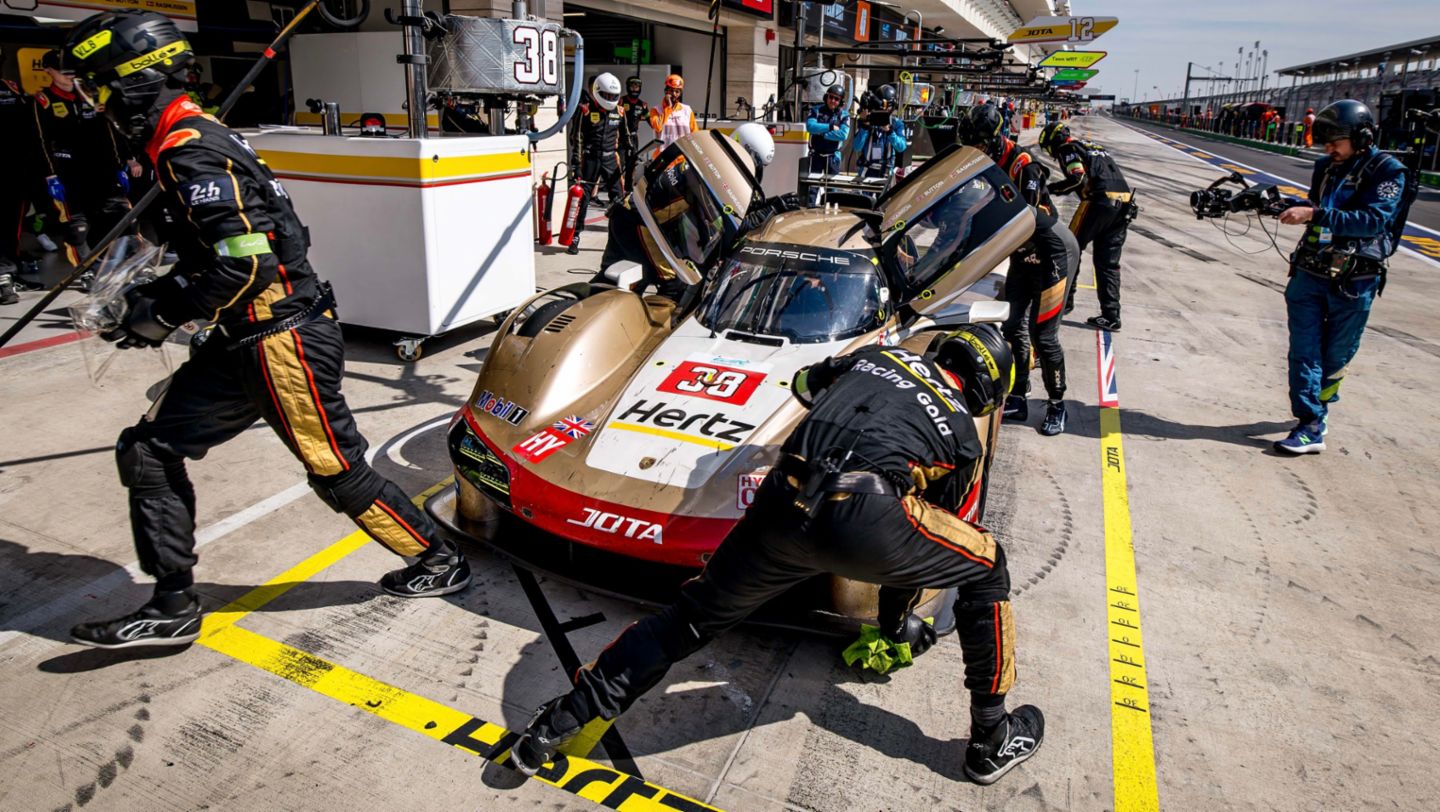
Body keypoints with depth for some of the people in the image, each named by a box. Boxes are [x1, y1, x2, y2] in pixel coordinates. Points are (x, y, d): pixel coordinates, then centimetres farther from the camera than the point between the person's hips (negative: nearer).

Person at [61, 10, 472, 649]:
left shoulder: (189, 151, -16)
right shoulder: (187, 141, 15)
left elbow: (246, 262, -24)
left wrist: (163, 316, -12)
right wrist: (157, 295, 12)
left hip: (282, 340, -10)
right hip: (242, 341, 10)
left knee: (337, 471, -1)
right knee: (147, 451, 10)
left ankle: (439, 562, 17)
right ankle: (172, 607, 19)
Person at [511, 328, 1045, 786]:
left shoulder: (876, 354, 27)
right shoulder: (962, 430, 22)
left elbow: (804, 385, 46)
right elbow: (918, 548, 29)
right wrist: (897, 619, 43)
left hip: (781, 505, 4)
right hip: (864, 518, -3)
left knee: (696, 614, 22)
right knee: (986, 571, 23)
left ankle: (563, 720, 27)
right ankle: (992, 741, 30)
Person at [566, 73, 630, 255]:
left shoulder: (619, 111, 7)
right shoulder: (585, 109, -6)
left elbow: (625, 137, 17)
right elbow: (577, 137, -7)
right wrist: (576, 161, -11)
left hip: (611, 158, 4)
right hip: (590, 158, -4)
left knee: (619, 197, 2)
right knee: (582, 197, -3)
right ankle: (575, 236, 4)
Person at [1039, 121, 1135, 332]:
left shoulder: (1068, 149, 4)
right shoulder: (1093, 147, 30)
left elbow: (1078, 178, -12)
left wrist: (1049, 189, -5)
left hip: (1100, 200, -8)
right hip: (1125, 203, 8)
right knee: (1108, 262, 9)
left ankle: (1065, 299, 7)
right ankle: (1111, 316, 6)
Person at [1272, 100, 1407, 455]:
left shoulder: (1388, 171, -9)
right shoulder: (1325, 167, 8)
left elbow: (1374, 220, -25)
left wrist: (1314, 214, -31)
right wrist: (1288, 208, 9)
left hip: (1354, 285, -4)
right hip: (1308, 276, 4)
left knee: (1336, 356, 10)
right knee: (1304, 352, -3)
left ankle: (1320, 402, 33)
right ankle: (1311, 427, 0)